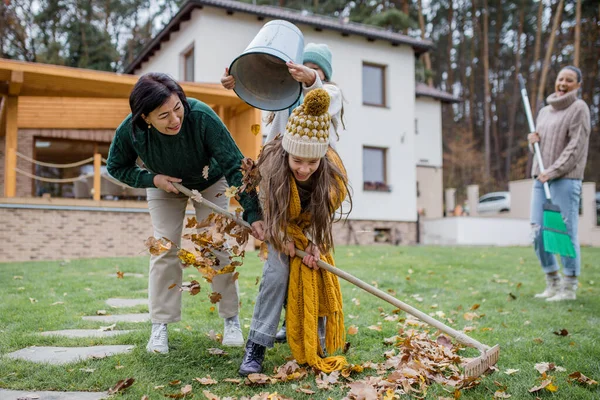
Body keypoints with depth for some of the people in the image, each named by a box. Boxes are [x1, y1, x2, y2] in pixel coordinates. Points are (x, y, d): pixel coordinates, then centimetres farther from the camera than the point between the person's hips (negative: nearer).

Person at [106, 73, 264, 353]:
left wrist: (252, 213, -44)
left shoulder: (201, 116, -41)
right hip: (164, 186, 2)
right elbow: (116, 167, -10)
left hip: (210, 182, -1)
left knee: (218, 248, -4)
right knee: (164, 251, -3)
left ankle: (231, 320, 12)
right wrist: (152, 179, -27)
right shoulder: (130, 130, -32)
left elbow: (235, 165, -38)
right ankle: (160, 325, 11)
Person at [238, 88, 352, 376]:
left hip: (312, 225, 2)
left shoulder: (333, 171, -32)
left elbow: (326, 212, -12)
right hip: (282, 223, -2)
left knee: (316, 274, -6)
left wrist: (315, 244, -20)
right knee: (278, 272, -20)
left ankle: (315, 342, 14)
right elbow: (272, 214, -19)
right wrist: (294, 240, -21)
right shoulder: (272, 164, -37)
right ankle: (256, 346, -13)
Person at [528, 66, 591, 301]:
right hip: (541, 180, 7)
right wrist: (533, 141, 3)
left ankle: (569, 287, 5)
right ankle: (553, 283, 17)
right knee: (538, 233, 5)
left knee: (566, 232, -5)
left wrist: (553, 171, -17)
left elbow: (576, 147, -10)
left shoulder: (579, 108, -2)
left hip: (566, 180, -7)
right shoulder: (545, 111, 19)